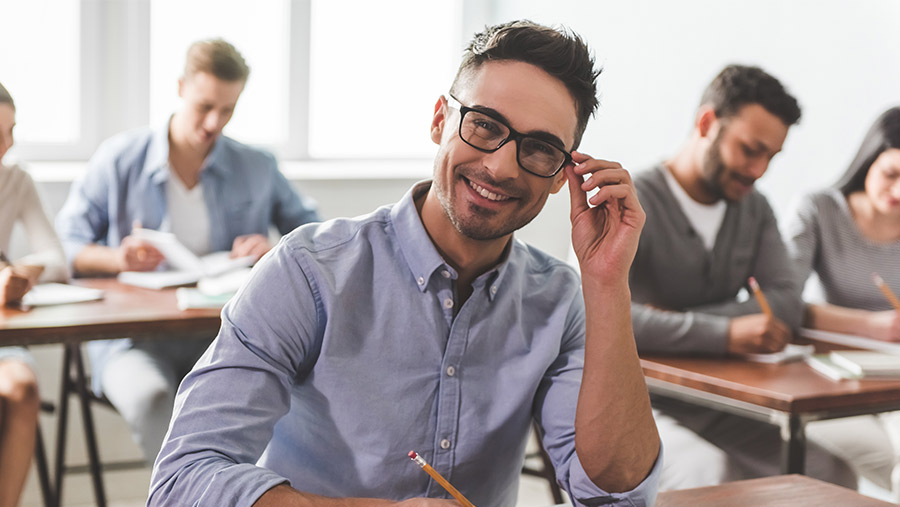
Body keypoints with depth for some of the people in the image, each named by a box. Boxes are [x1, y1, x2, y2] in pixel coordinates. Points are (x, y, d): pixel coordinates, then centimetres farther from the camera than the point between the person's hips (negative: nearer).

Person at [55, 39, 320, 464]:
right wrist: (116, 259, -10)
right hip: (134, 337, -1)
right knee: (151, 397, -38)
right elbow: (65, 248, 10)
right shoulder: (119, 158, 10)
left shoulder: (257, 169, 15)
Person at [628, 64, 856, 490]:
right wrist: (724, 334, -32)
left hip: (712, 409, 6)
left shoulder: (754, 208, 13)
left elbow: (787, 303, 0)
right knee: (715, 477, -34)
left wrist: (674, 321, -14)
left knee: (832, 475, -15)